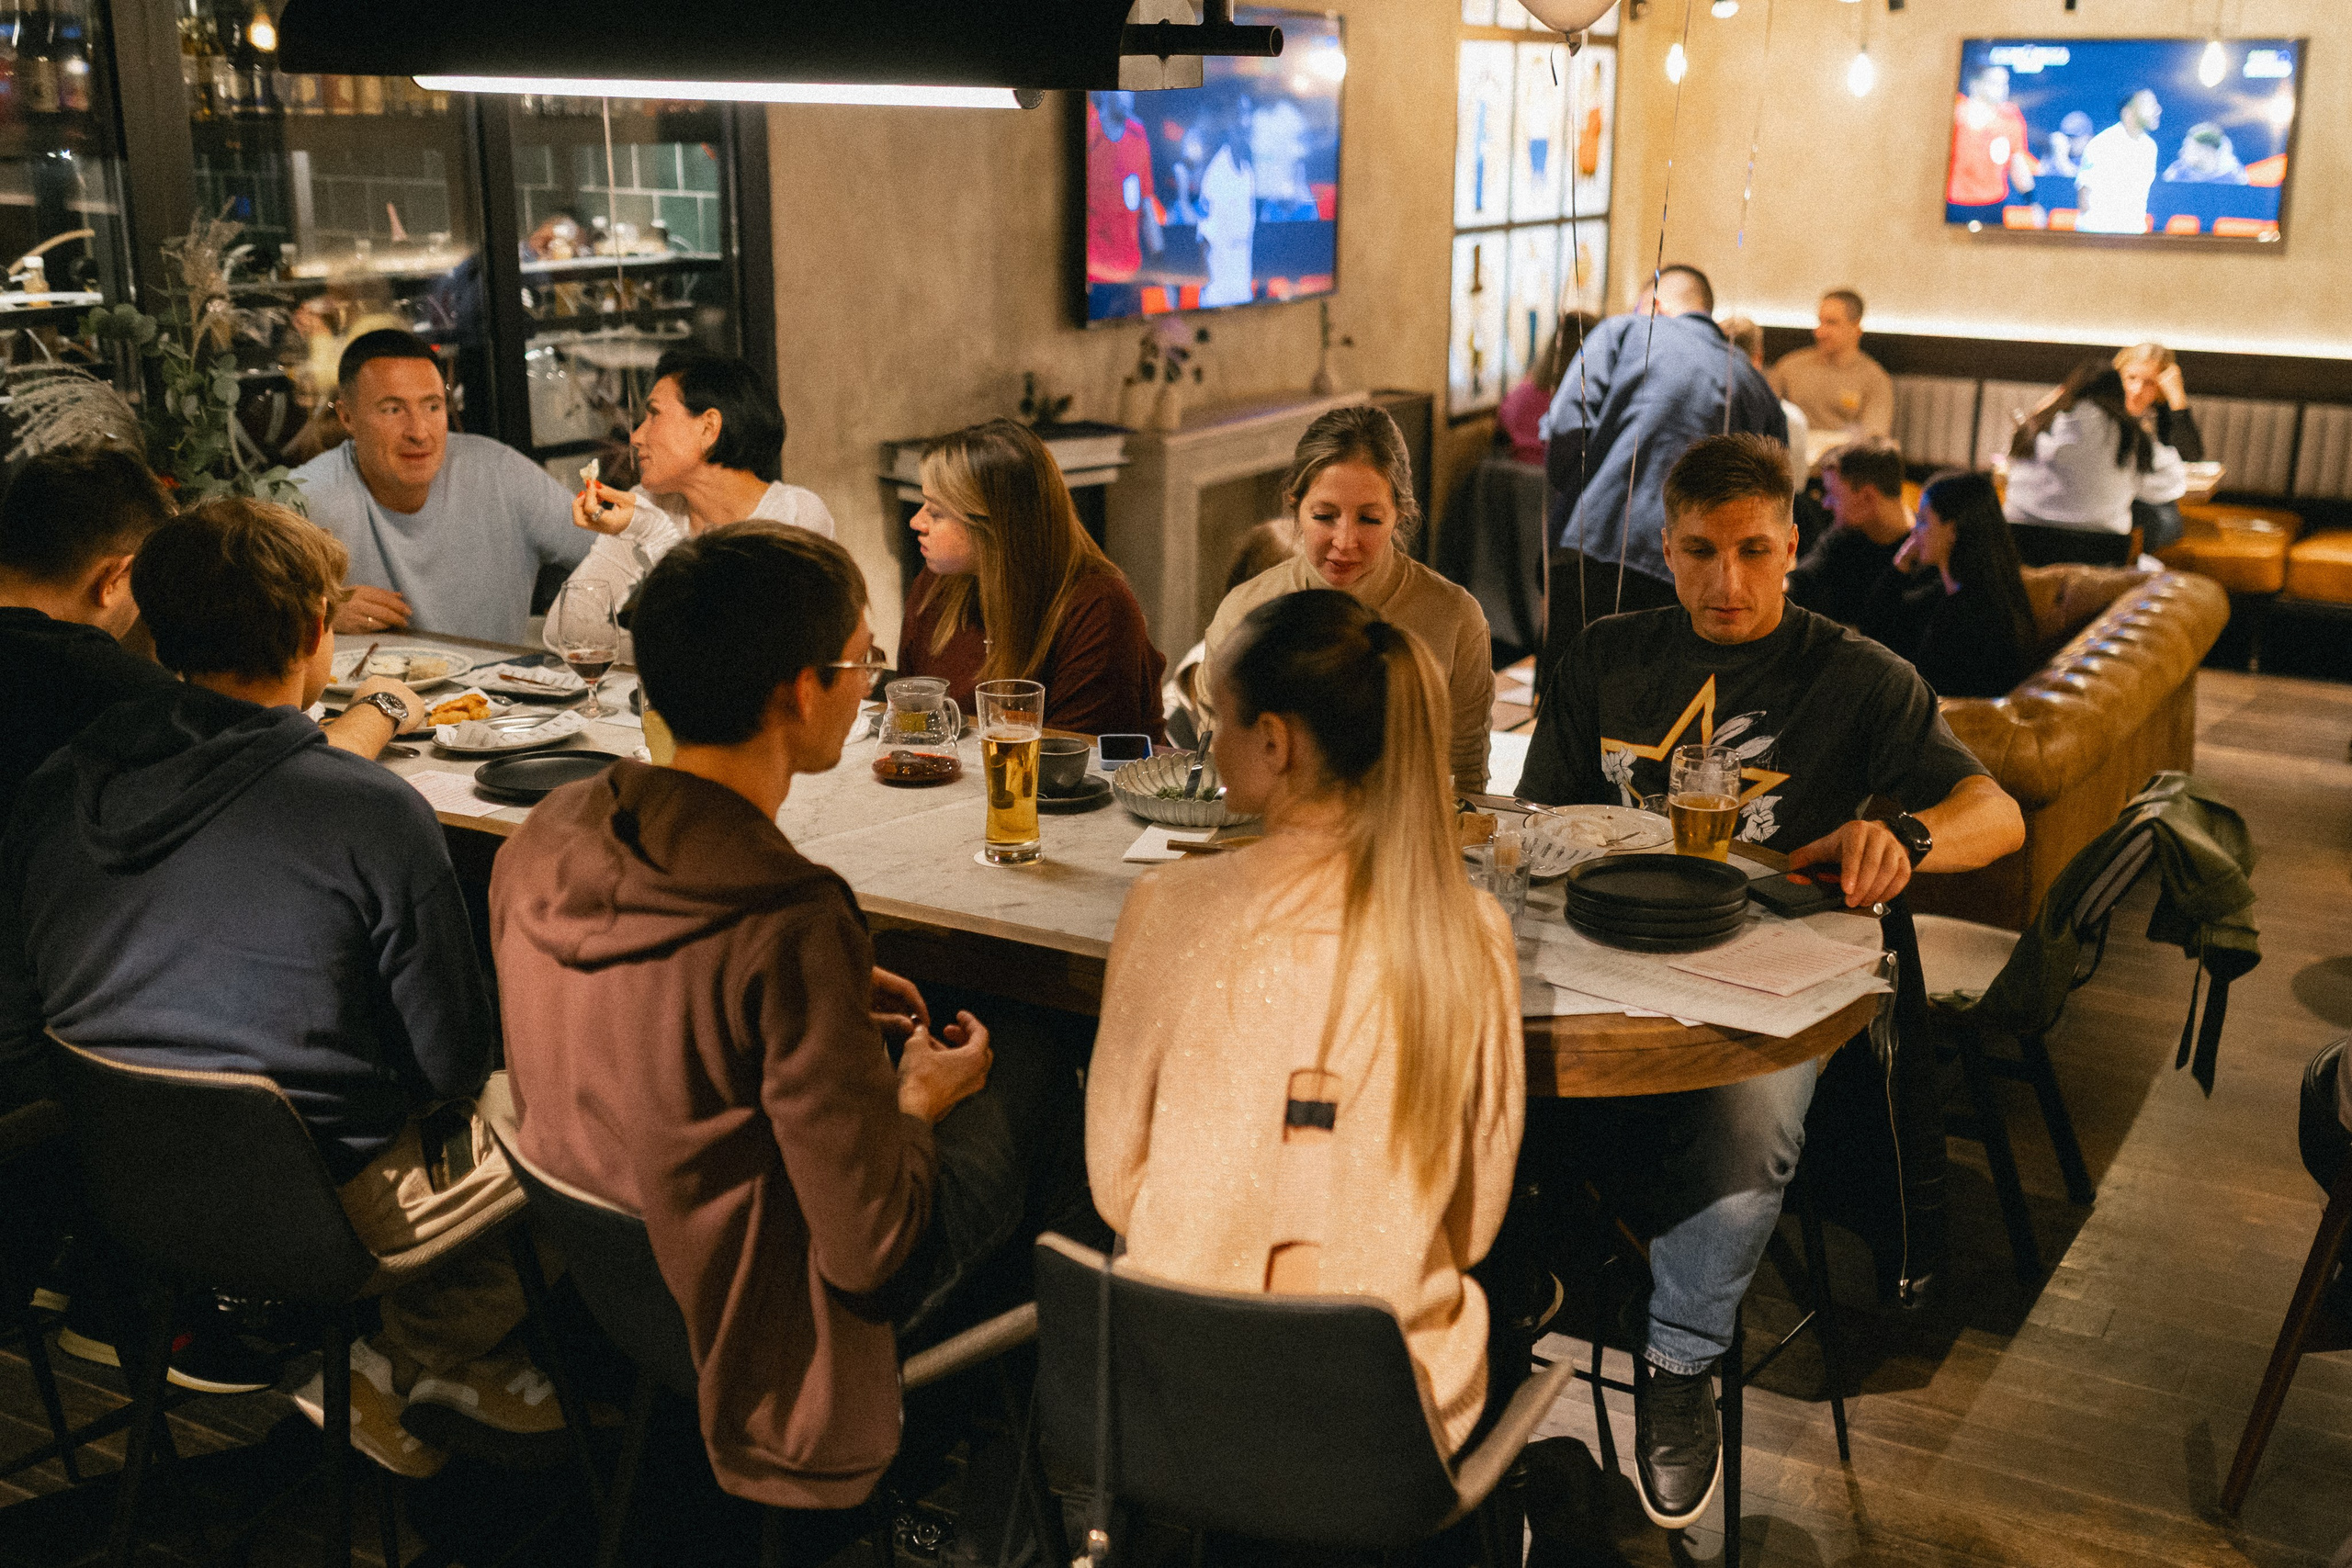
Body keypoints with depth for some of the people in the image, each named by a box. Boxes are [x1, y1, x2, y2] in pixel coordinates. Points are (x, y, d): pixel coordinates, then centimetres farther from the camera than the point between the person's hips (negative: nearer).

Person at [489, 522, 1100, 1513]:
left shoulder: (542, 843, -10)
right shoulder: (789, 929, -33)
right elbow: (871, 1252, -26)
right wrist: (919, 1101, -6)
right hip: (755, 1345, -7)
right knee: (1029, 1079, 12)